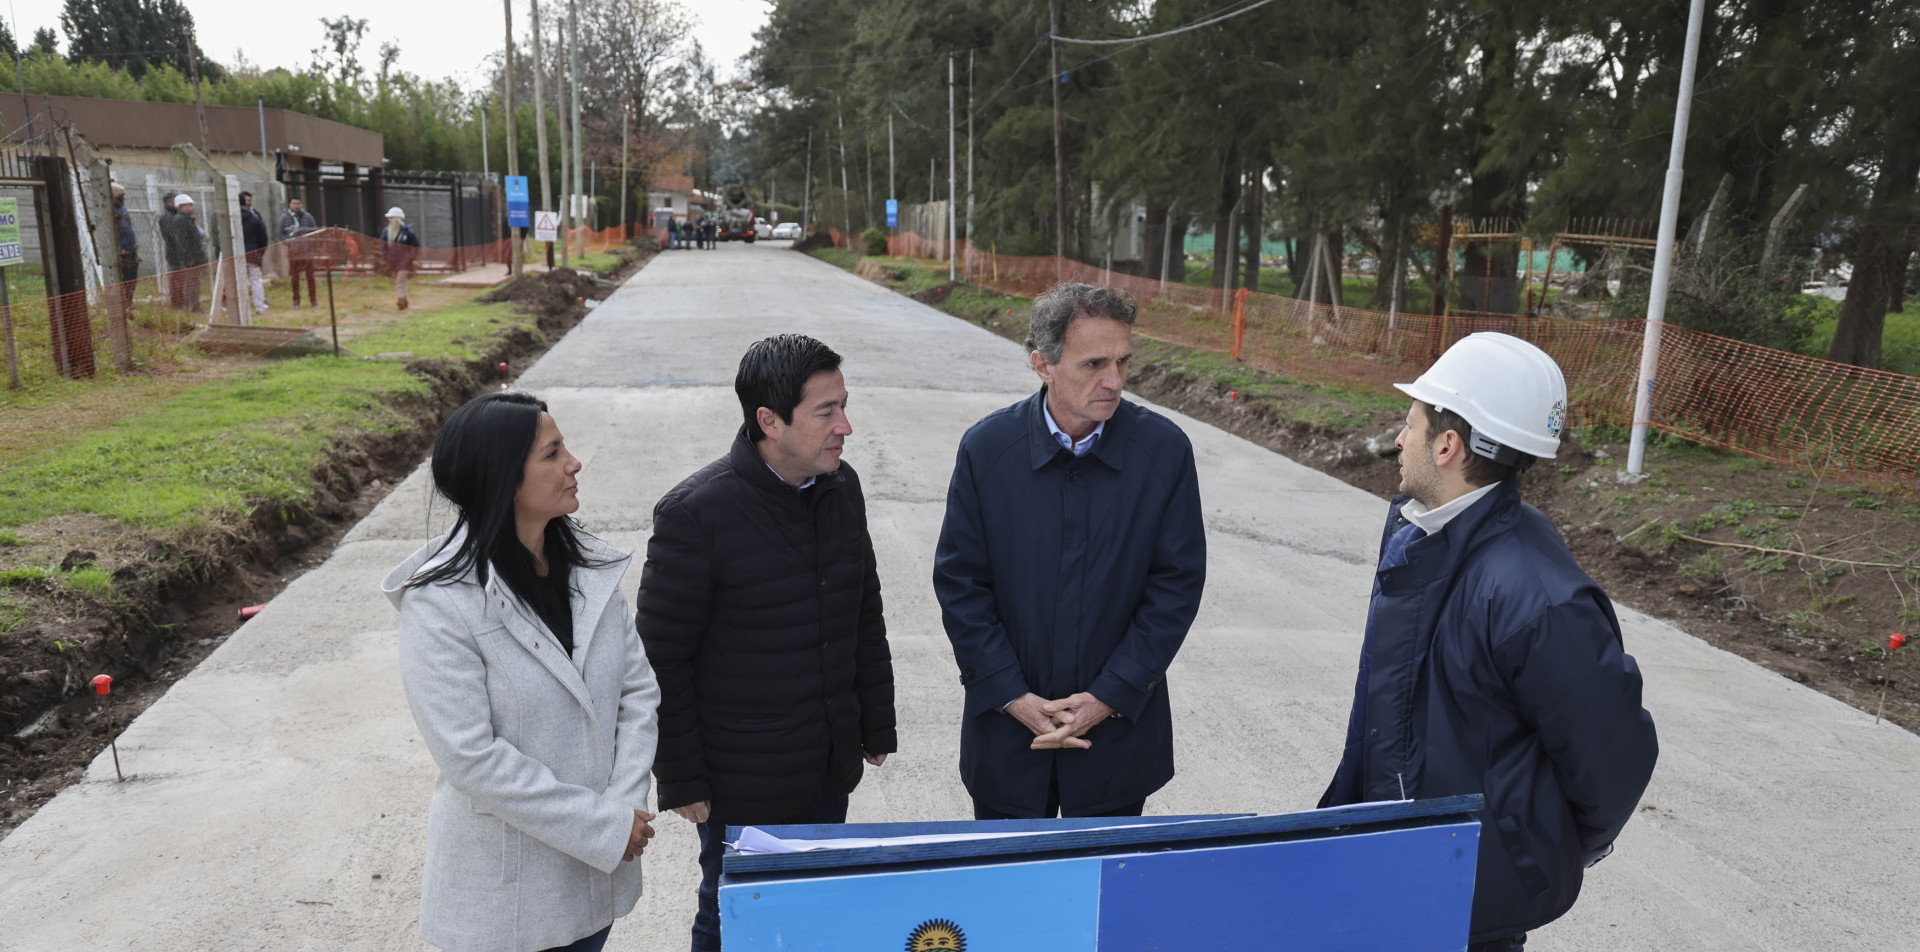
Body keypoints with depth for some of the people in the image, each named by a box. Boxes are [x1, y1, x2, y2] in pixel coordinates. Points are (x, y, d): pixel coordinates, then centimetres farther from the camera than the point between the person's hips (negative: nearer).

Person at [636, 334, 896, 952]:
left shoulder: (842, 489, 0)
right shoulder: (695, 513, -19)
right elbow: (663, 660, -13)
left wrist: (877, 726, 12)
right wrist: (681, 780, -9)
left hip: (831, 767, 5)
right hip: (742, 782, -5)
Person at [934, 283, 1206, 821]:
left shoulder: (1165, 449, -9)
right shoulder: (987, 448, -9)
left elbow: (1178, 582, -7)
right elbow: (959, 583, -5)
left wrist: (1109, 696, -11)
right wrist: (1013, 697, -11)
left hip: (1121, 724, 0)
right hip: (1007, 731, 0)